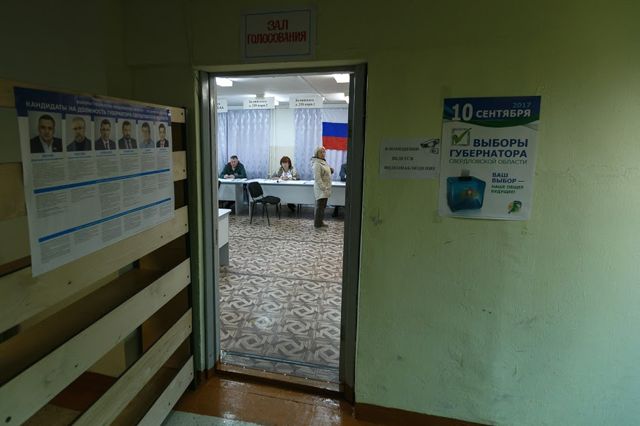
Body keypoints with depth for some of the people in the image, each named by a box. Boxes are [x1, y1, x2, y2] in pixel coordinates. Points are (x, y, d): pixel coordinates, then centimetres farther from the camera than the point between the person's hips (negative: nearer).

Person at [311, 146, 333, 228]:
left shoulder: (323, 162, 13)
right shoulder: (316, 164, -18)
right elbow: (317, 178, -23)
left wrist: (331, 170, 10)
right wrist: (323, 188, -24)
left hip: (325, 189, 10)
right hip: (320, 190, -10)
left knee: (323, 206, 17)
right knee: (320, 207, -3)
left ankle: (320, 222, 28)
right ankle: (317, 225, 5)